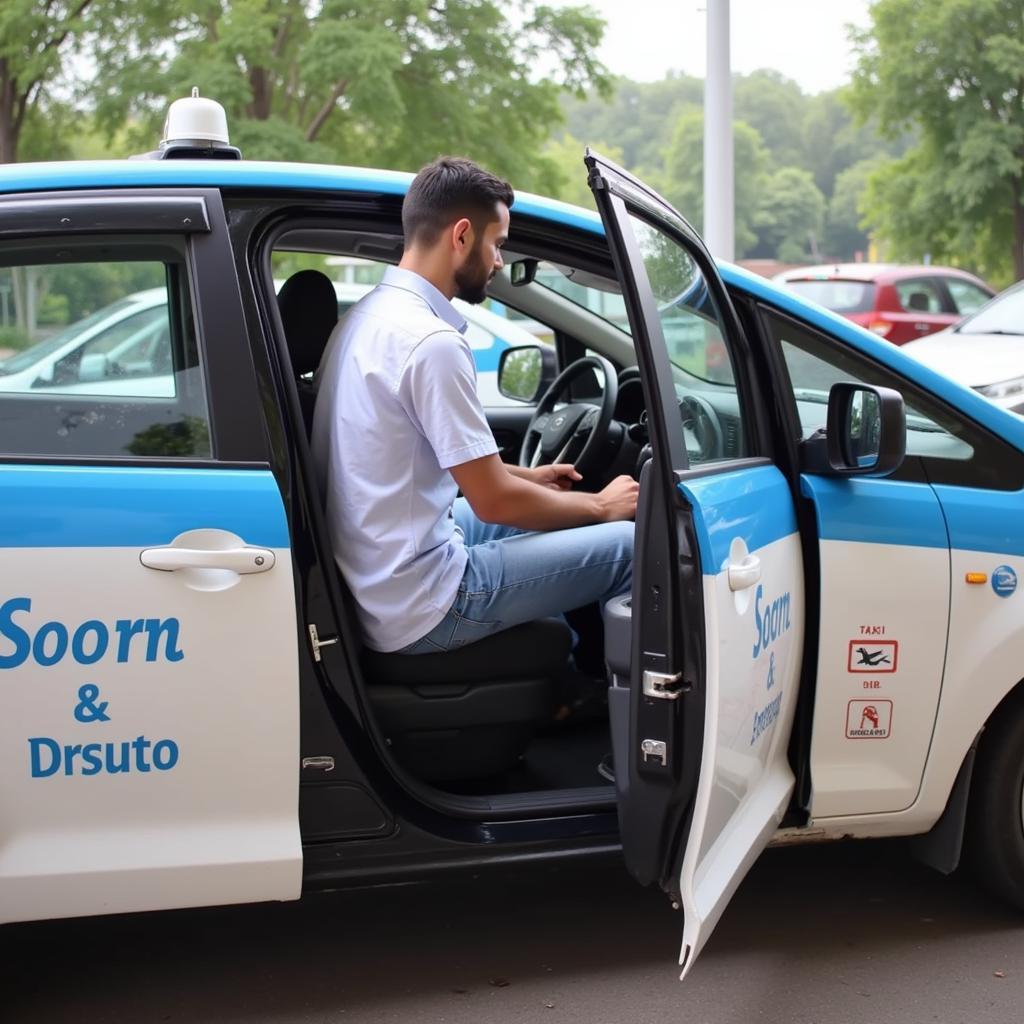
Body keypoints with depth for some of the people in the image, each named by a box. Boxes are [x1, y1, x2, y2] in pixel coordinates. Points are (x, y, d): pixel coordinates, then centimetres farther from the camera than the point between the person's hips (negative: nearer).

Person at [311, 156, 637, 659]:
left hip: (367, 585, 10)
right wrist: (601, 506, -2)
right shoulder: (431, 340, -21)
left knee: (528, 506, 30)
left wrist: (524, 475, 23)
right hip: (420, 609, -10)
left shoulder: (367, 316, 8)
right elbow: (494, 502, -17)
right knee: (631, 546, -4)